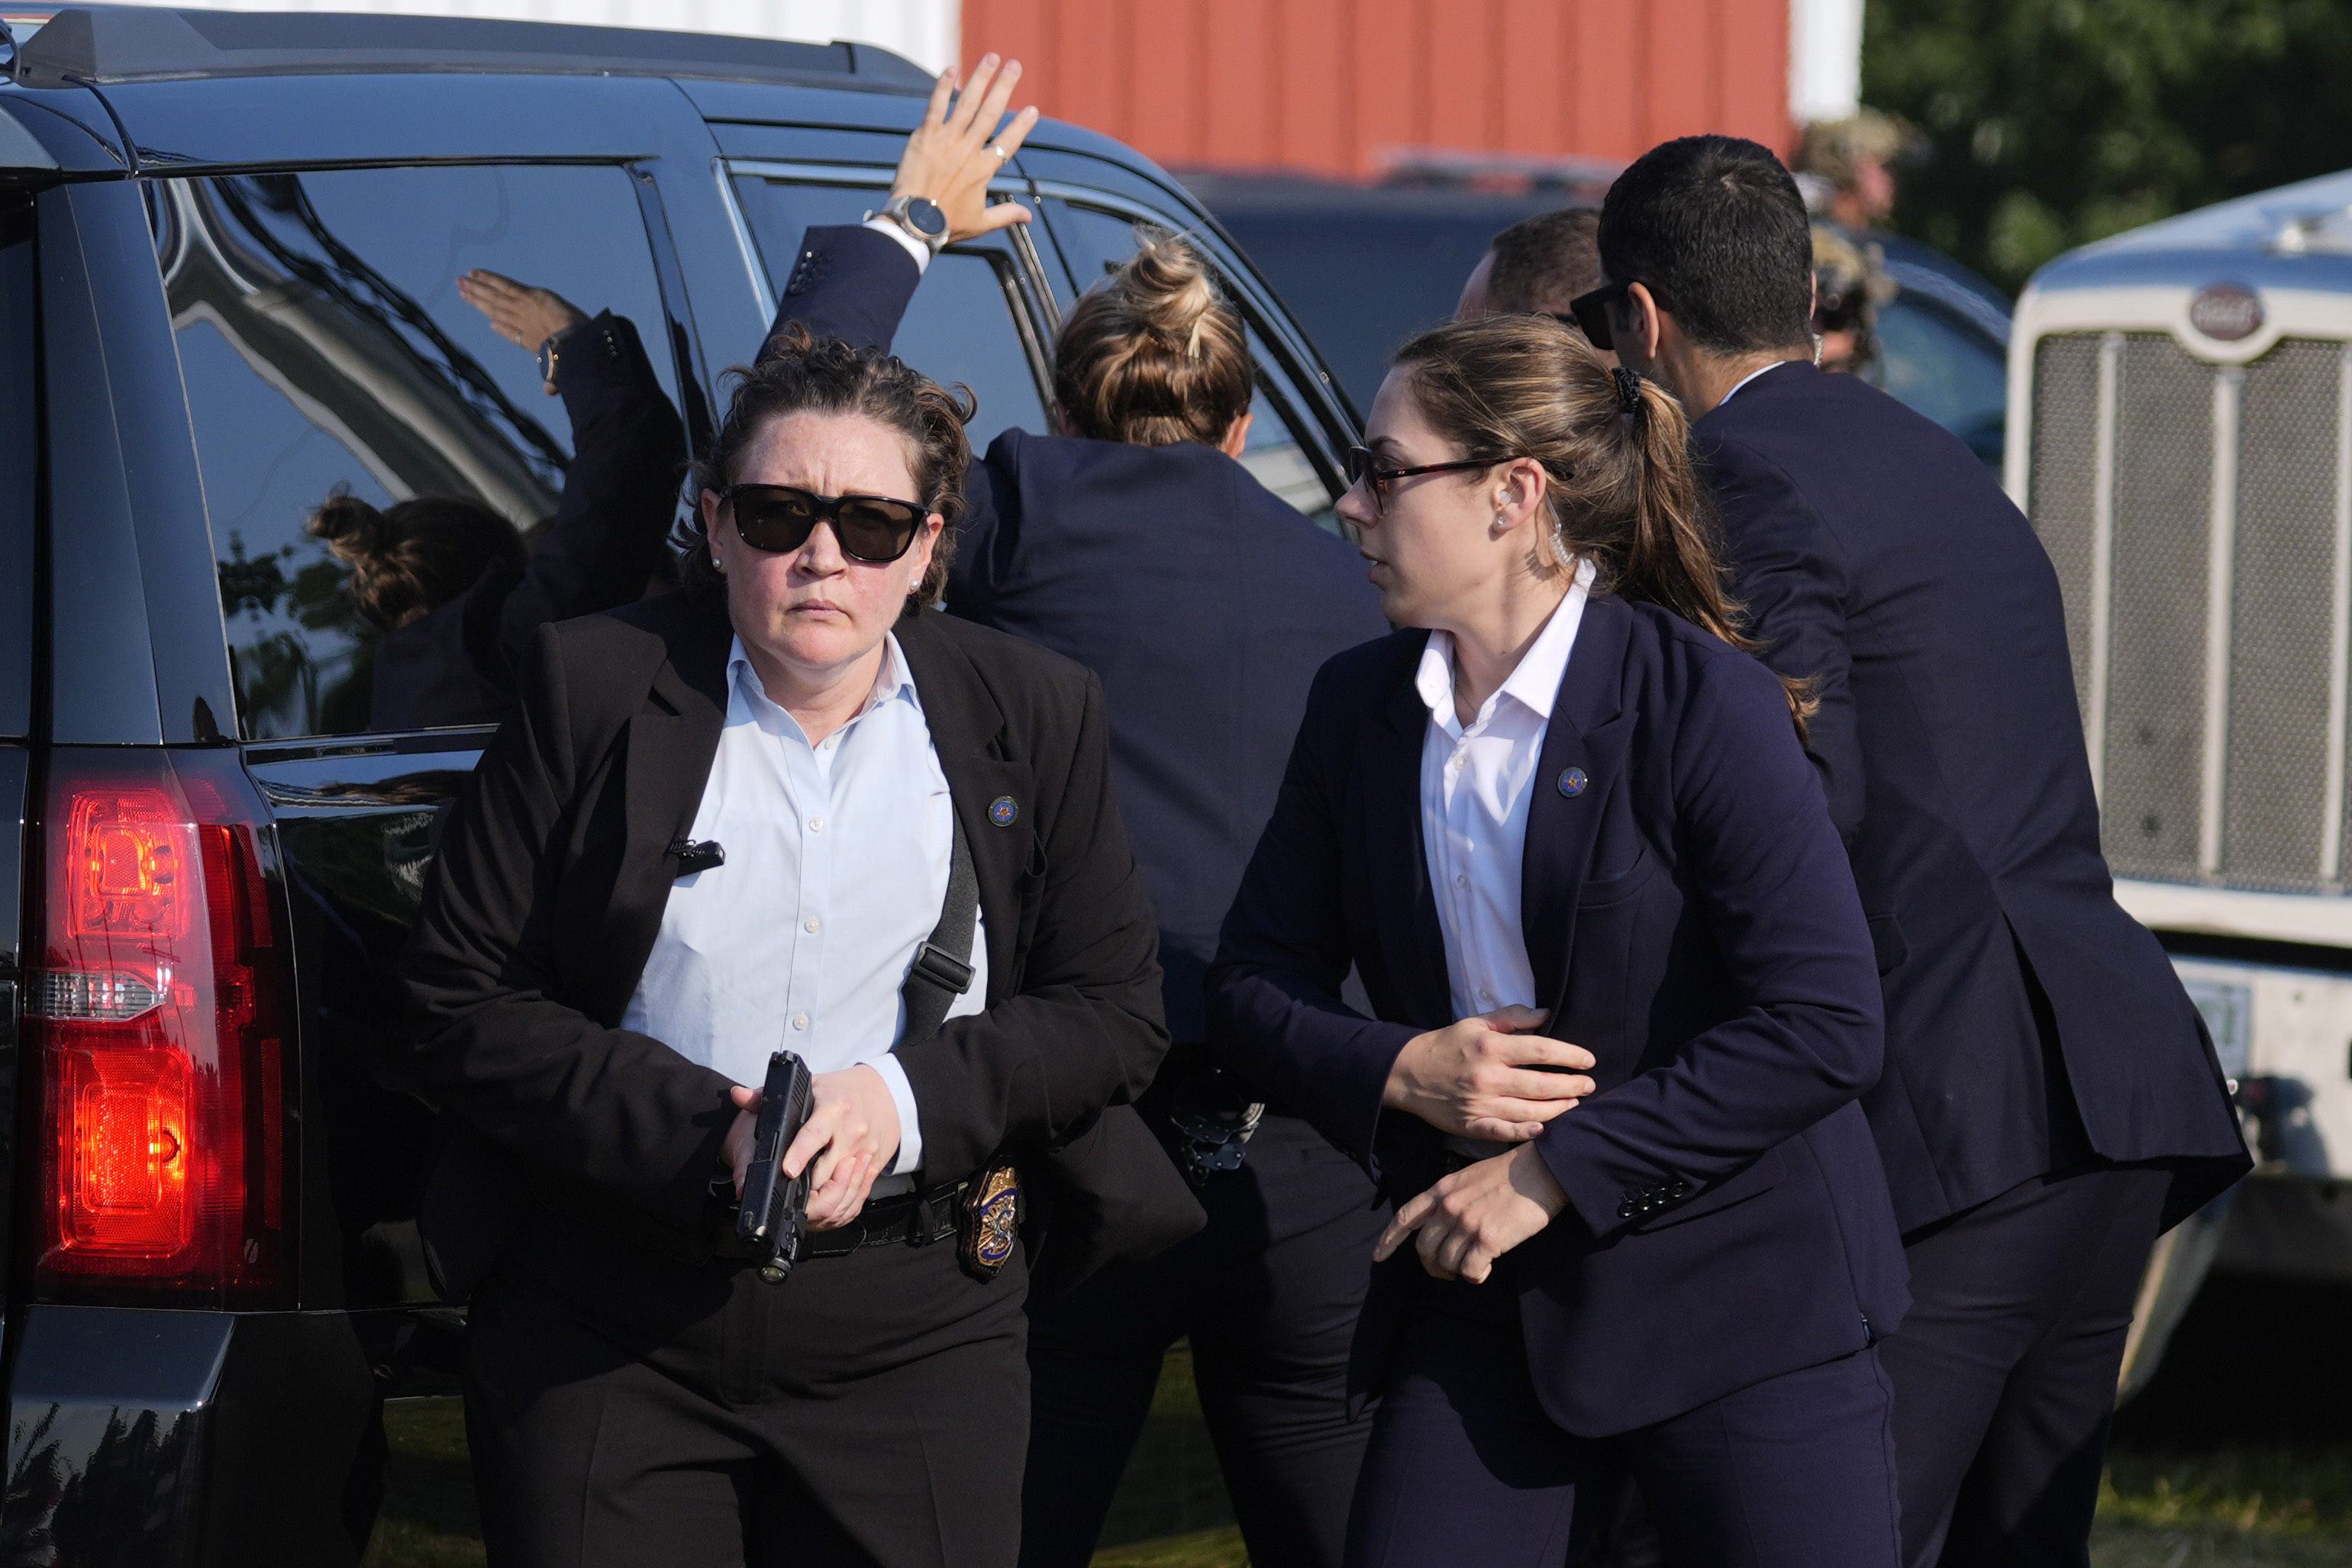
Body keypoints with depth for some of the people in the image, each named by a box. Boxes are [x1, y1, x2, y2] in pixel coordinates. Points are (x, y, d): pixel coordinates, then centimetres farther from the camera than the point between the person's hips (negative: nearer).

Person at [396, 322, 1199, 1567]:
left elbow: (1115, 1011, 6)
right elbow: (461, 1008, -3)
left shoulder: (1033, 717, 5)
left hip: (913, 1330, 1)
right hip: (608, 1327, -1)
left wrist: (906, 1101, -12)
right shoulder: (593, 689, -1)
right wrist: (703, 1132, -16)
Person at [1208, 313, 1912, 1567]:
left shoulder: (1705, 704, -12)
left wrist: (1556, 1171, -17)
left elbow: (1823, 1027, -18)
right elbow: (1252, 984, 11)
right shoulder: (1361, 706, 6)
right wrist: (1399, 1072, -11)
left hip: (1741, 1296, -5)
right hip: (1485, 1301, 5)